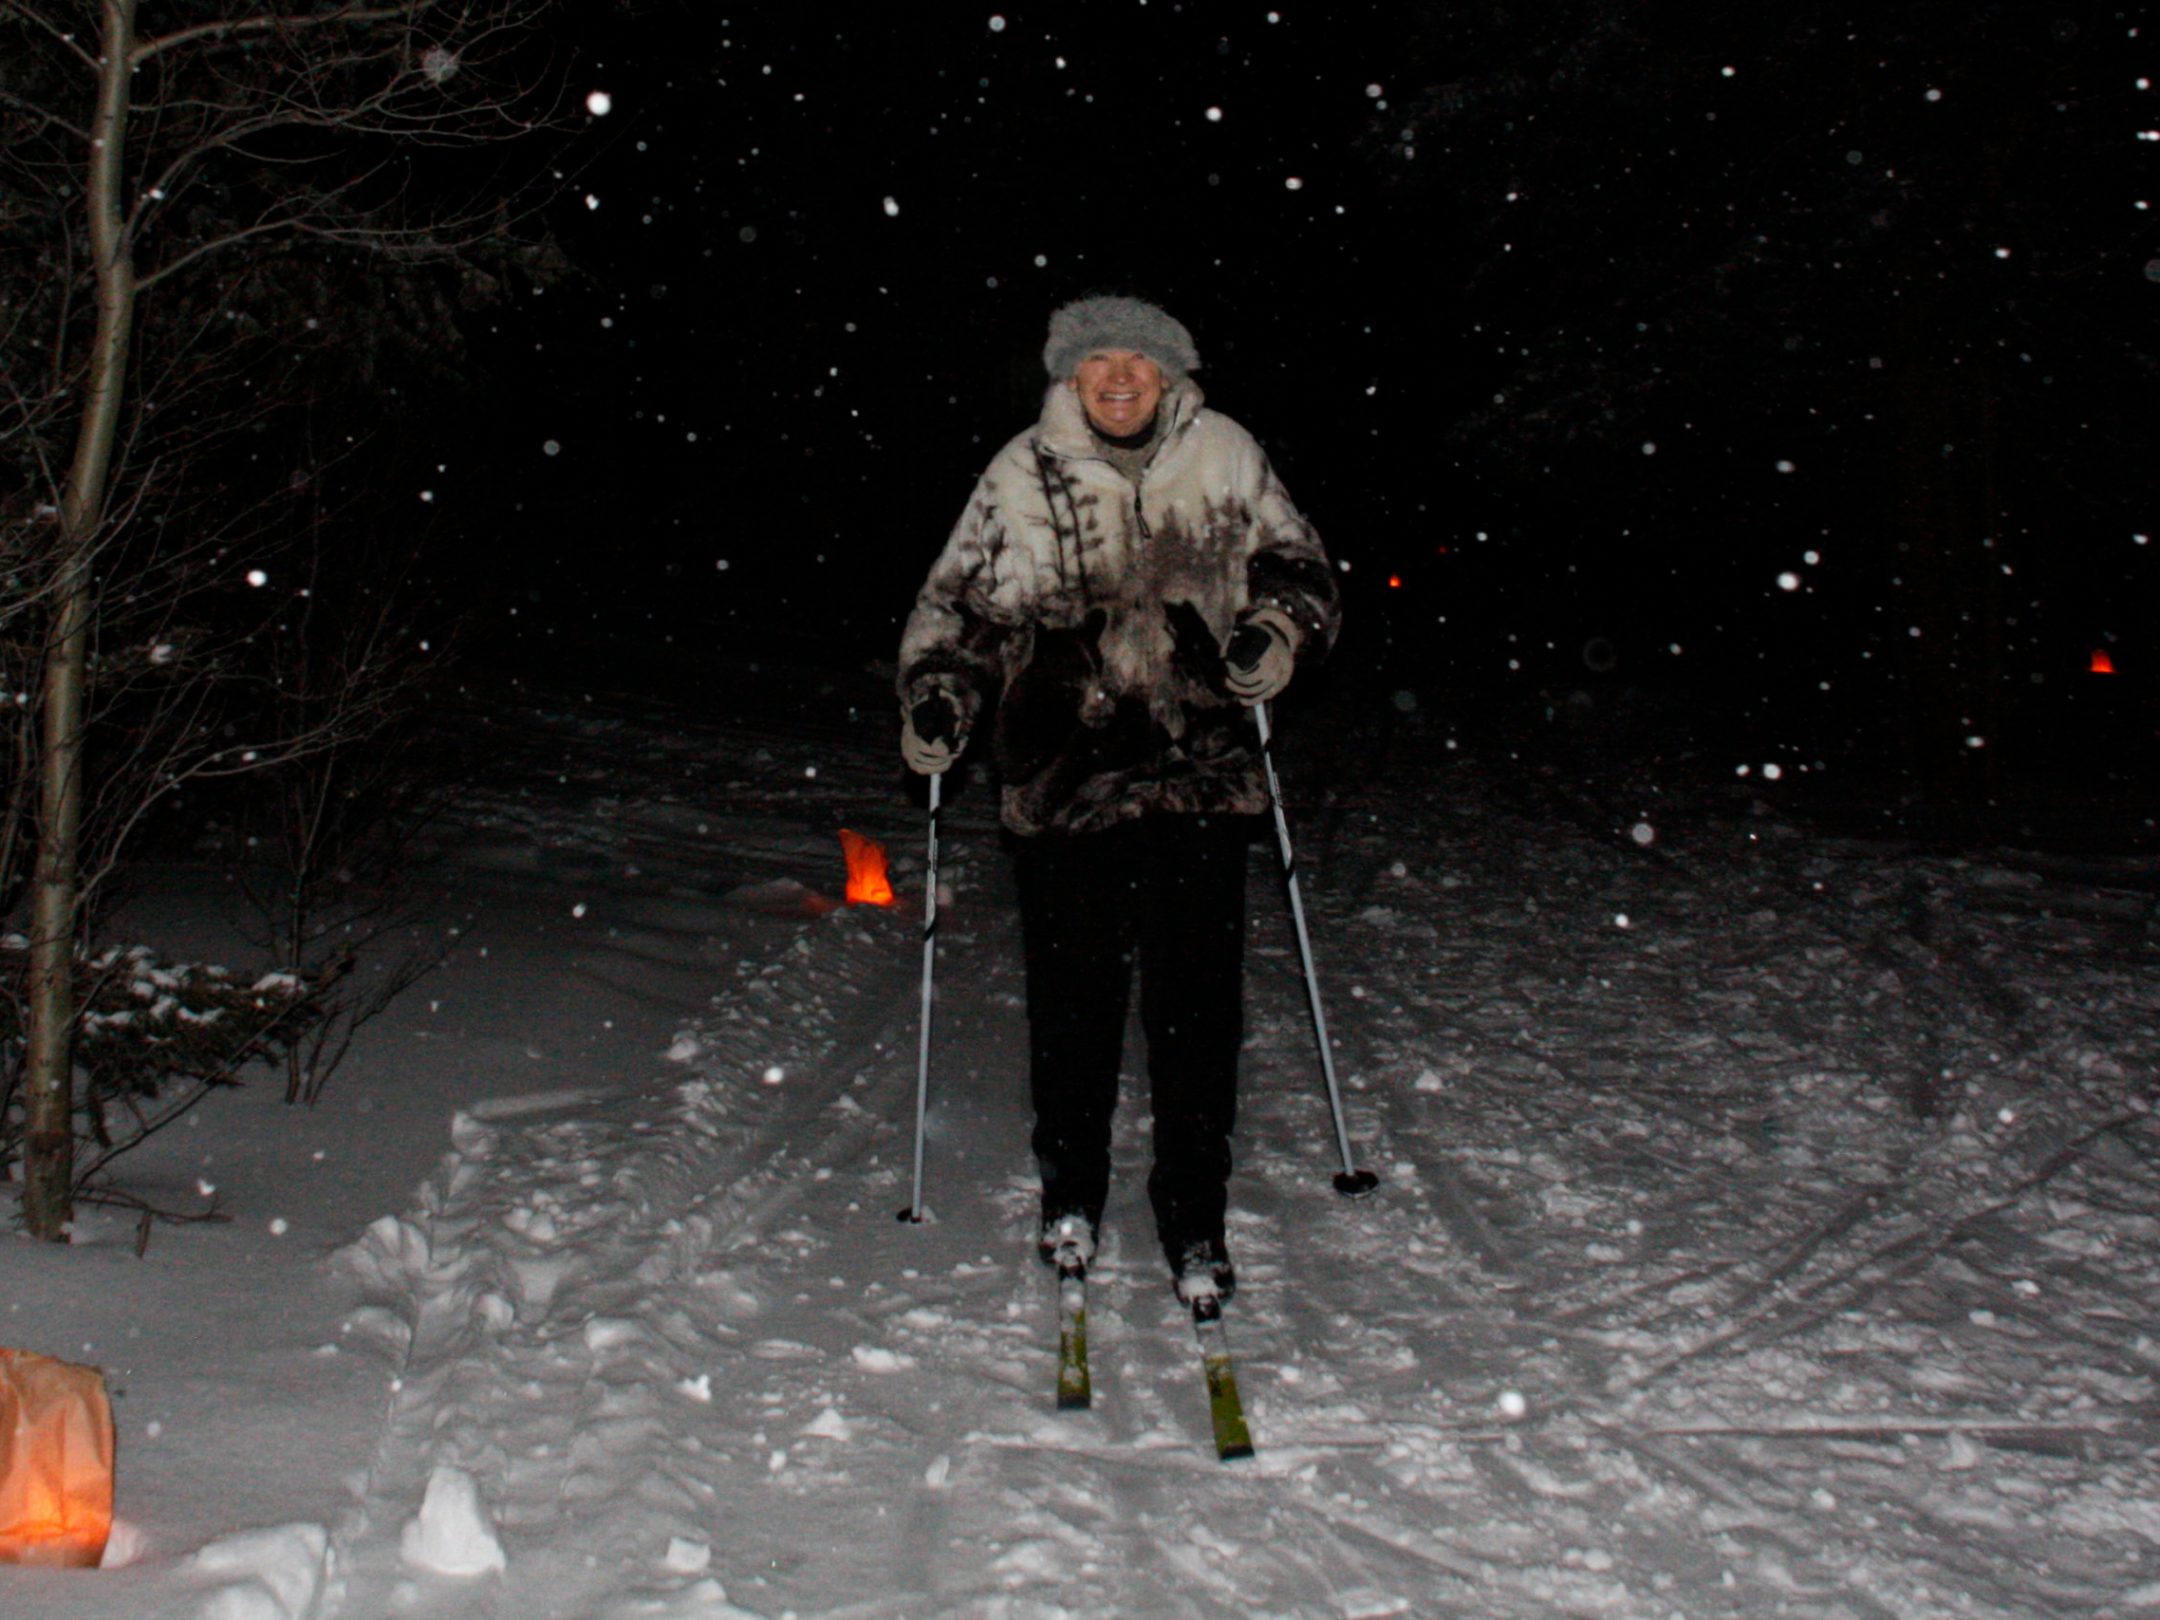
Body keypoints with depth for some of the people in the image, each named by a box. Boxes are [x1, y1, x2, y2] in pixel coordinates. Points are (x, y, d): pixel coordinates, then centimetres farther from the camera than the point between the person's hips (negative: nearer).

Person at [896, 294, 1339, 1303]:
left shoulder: (1224, 458, 5)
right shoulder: (1024, 475, 4)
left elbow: (1297, 568, 14)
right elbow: (958, 600, 11)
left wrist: (1278, 631, -5)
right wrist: (936, 694, -3)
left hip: (1201, 776, 0)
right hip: (1064, 779, 0)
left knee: (1198, 1005, 1)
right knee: (1072, 999, 6)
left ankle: (1195, 1222, 16)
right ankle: (1070, 1194, 29)